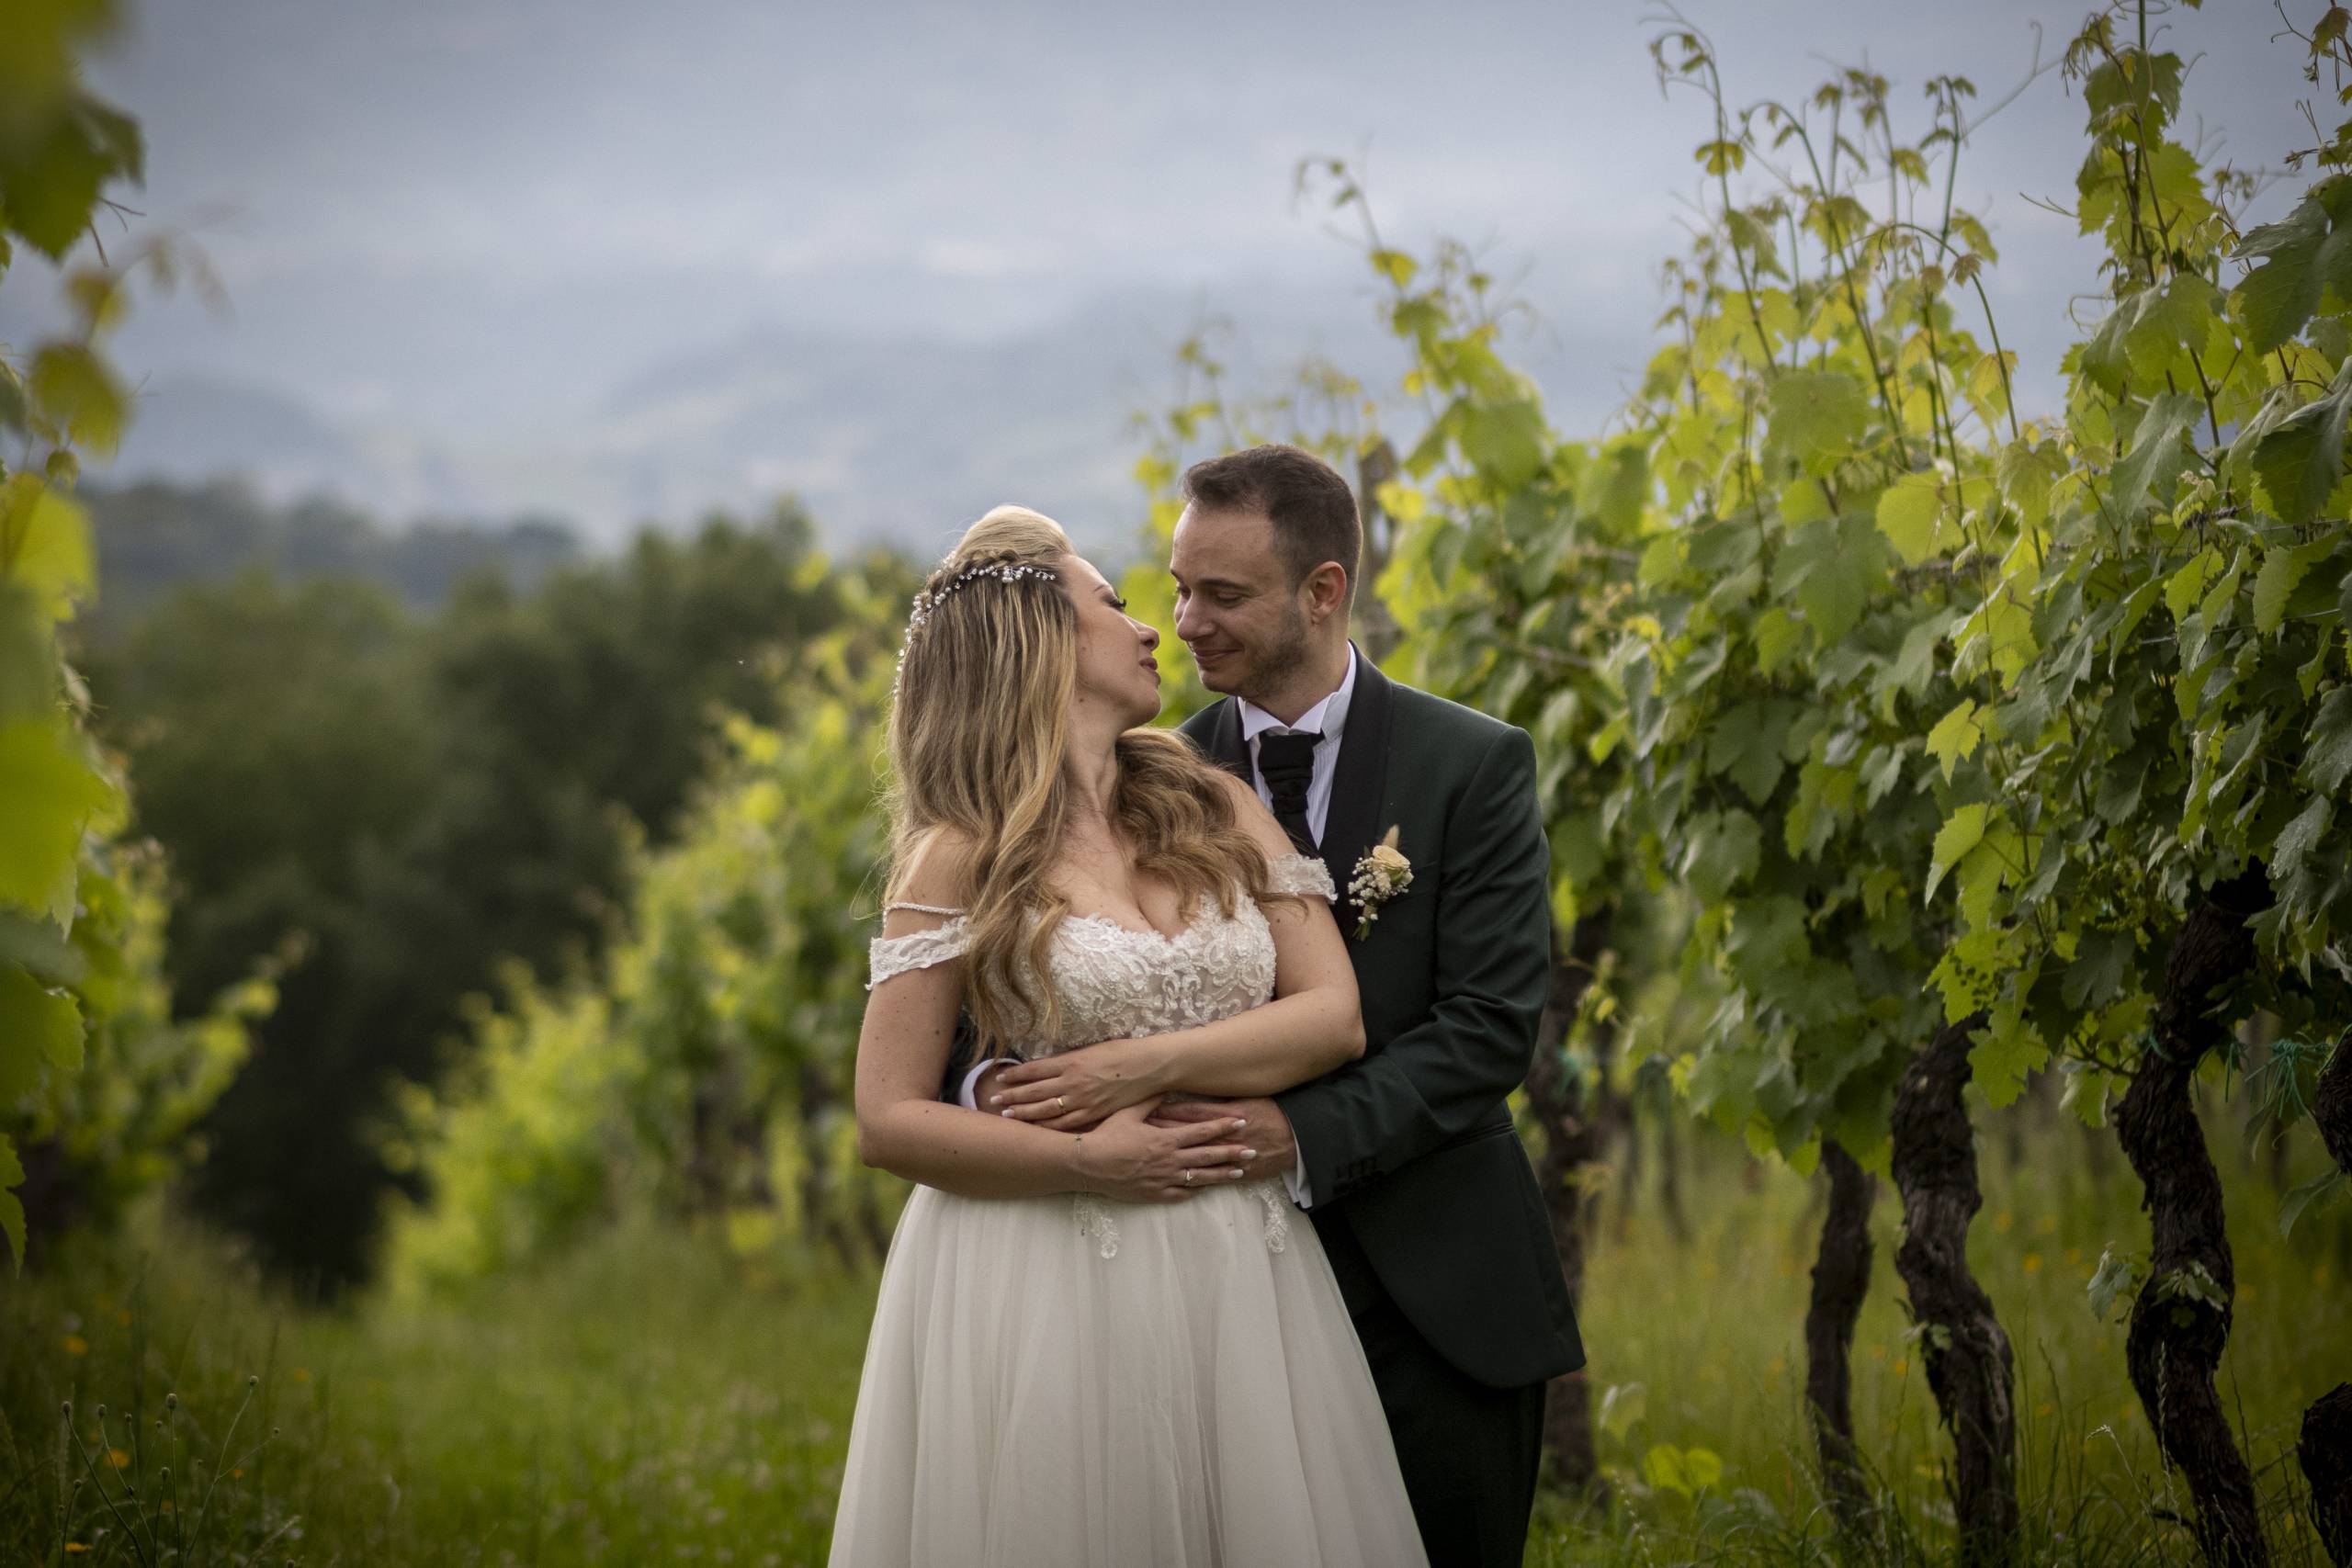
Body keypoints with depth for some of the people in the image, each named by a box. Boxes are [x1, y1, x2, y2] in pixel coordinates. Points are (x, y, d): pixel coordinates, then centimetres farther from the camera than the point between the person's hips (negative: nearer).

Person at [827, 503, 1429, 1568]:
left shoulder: (1217, 809, 8)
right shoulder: (962, 858, -3)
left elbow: (1335, 1017, -1)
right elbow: (887, 1121, -6)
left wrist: (1138, 1068, -12)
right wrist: (1087, 1163, -16)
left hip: (1241, 1279, 4)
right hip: (1045, 1285, -3)